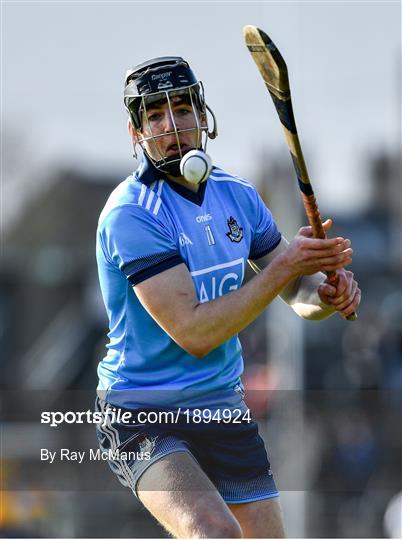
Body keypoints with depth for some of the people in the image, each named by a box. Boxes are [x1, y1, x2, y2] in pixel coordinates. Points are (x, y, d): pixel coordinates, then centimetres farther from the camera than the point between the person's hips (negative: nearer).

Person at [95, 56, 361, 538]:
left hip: (225, 410, 7)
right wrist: (283, 267, -25)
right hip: (142, 418, -7)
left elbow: (299, 294, 12)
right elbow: (193, 333, -24)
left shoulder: (237, 195, 4)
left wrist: (329, 292, -12)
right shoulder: (131, 214, -18)